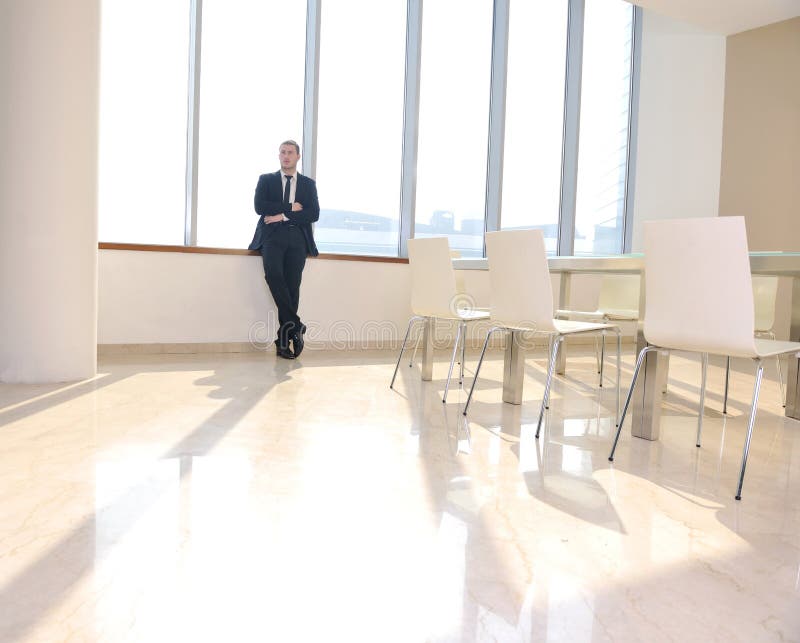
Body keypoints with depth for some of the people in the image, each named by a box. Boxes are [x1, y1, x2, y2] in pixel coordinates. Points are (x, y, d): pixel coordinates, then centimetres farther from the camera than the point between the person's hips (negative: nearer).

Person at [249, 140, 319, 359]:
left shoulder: (308, 184, 18)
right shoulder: (266, 180, 17)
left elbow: (314, 214, 3)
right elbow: (260, 207, 1)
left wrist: (283, 216, -6)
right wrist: (290, 207, -3)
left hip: (297, 238, 1)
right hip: (272, 236, -1)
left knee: (292, 285, -8)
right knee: (273, 273, -28)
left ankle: (284, 341, -3)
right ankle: (295, 324, -20)